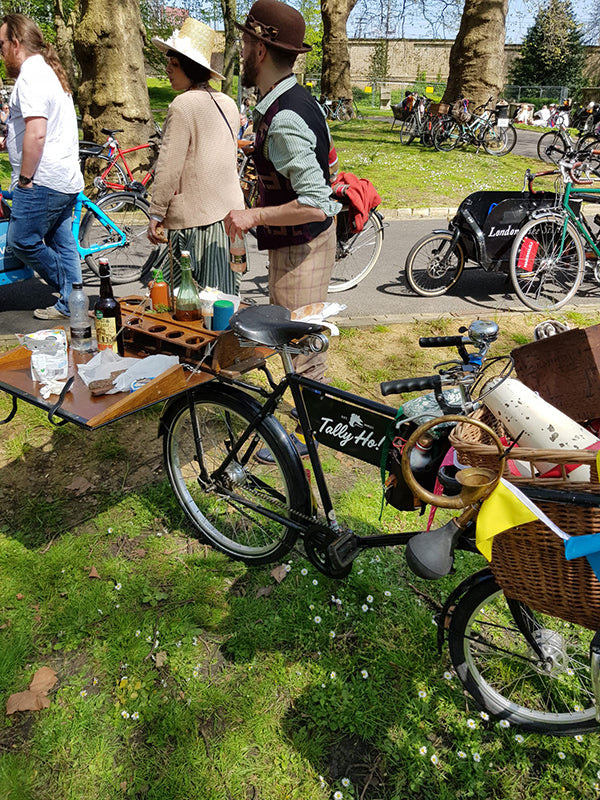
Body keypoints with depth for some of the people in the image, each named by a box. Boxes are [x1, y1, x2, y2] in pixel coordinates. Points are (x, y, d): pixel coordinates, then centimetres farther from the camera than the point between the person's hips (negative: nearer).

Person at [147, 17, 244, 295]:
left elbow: (169, 165, -14)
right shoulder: (228, 104, 10)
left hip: (195, 216, -8)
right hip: (231, 211, 8)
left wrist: (156, 213, -7)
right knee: (224, 292, 15)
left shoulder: (183, 105, -13)